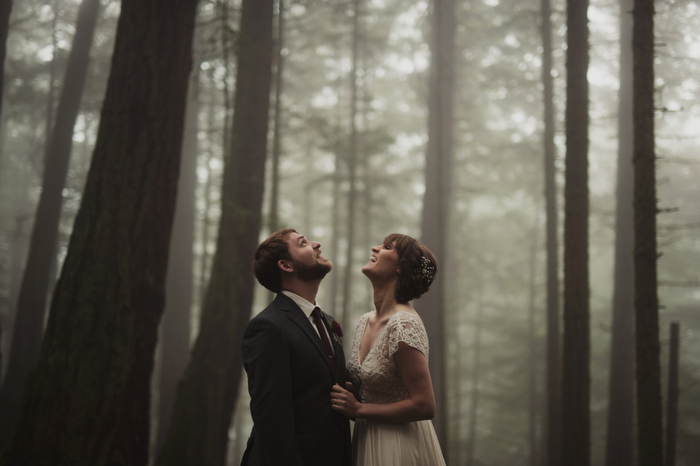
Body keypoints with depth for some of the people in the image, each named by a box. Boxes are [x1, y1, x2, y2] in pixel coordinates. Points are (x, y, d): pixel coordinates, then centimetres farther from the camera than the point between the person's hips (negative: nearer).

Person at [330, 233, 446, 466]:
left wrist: (358, 409, -17)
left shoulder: (403, 325, -21)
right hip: (365, 440, 8)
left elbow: (424, 406, -23)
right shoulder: (365, 322, 4)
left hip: (400, 446, -8)